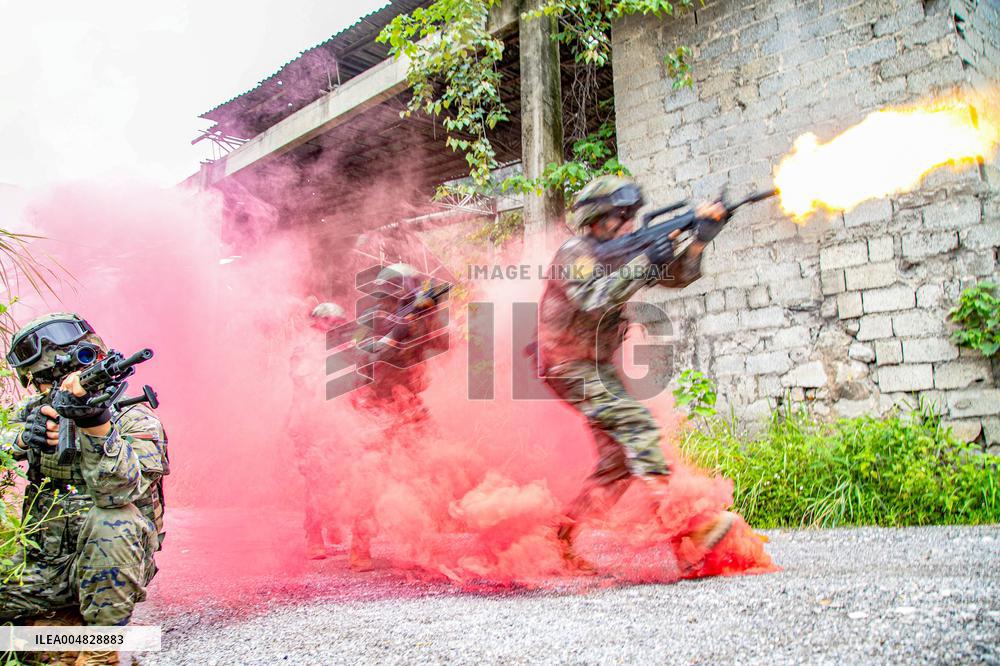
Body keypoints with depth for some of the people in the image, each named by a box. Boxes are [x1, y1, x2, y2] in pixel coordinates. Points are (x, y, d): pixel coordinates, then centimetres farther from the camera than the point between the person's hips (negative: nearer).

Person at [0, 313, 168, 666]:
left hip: (108, 566, -3)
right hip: (43, 567, 4)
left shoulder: (135, 420, -11)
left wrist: (96, 424, -41)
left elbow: (119, 491, -29)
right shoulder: (35, 413, 7)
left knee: (112, 519, -35)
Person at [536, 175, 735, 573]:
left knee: (620, 457, 2)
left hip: (599, 366, 9)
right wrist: (644, 263, -27)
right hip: (567, 365, -9)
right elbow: (594, 302, -29)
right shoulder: (575, 253, -12)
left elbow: (676, 277, 8)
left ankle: (566, 539, 10)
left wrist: (700, 240, -8)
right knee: (635, 421, -23)